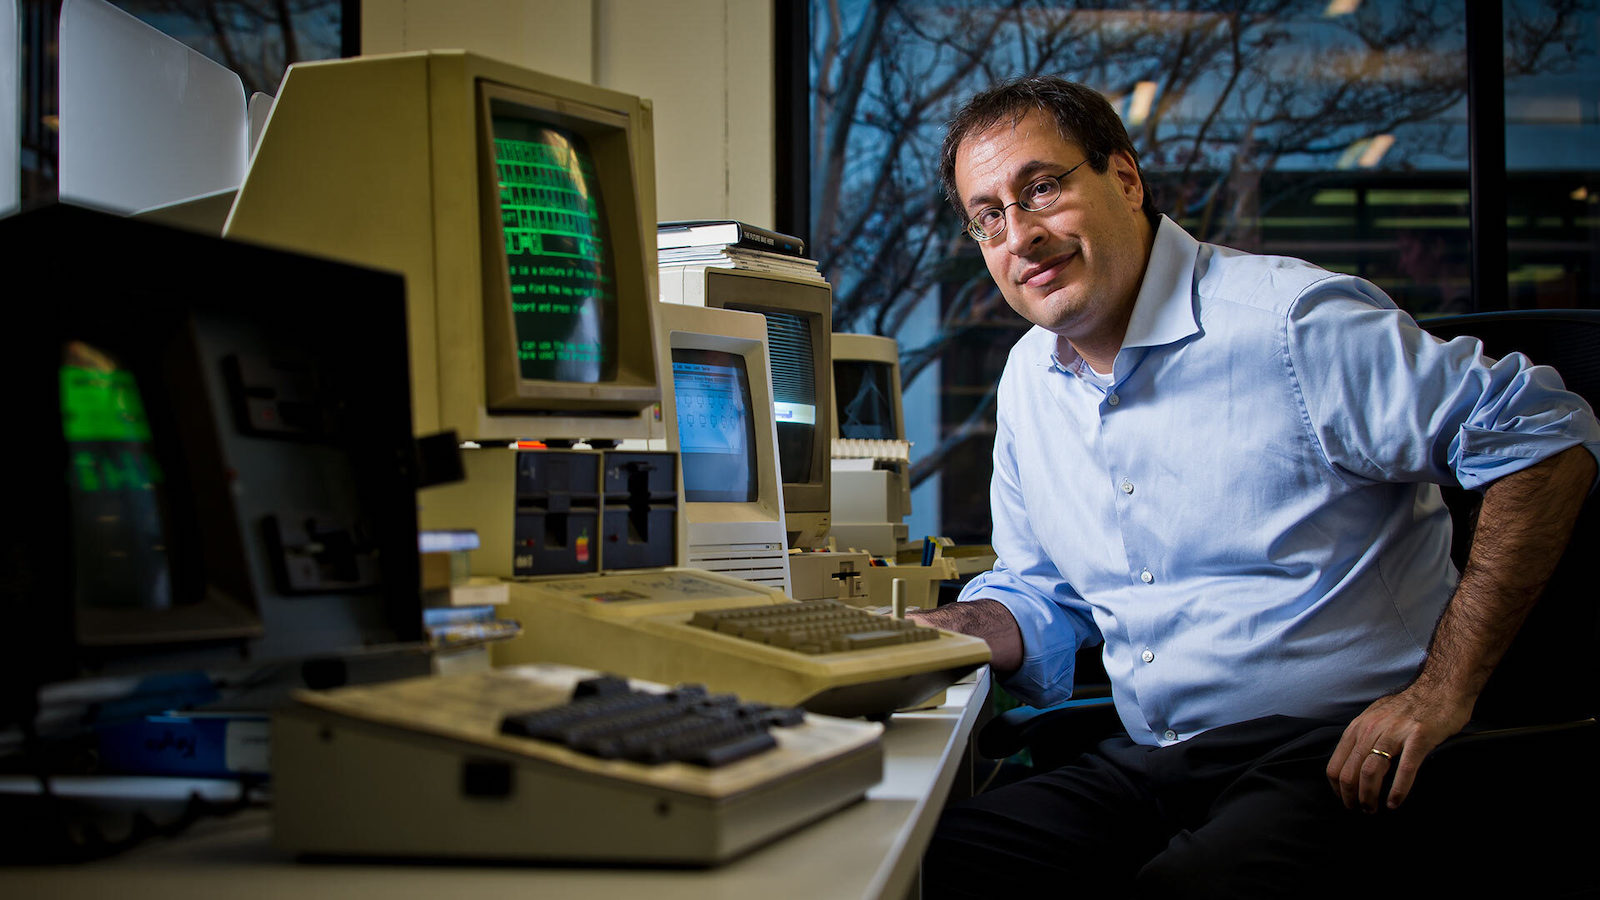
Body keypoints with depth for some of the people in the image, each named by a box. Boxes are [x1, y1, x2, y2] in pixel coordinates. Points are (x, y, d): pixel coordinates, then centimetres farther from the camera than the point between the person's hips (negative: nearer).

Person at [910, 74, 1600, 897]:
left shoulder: (1287, 322, -12)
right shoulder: (1029, 382, 12)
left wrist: (1444, 690, -14)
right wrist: (936, 633, -2)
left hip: (1337, 761, -6)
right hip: (1144, 765, 6)